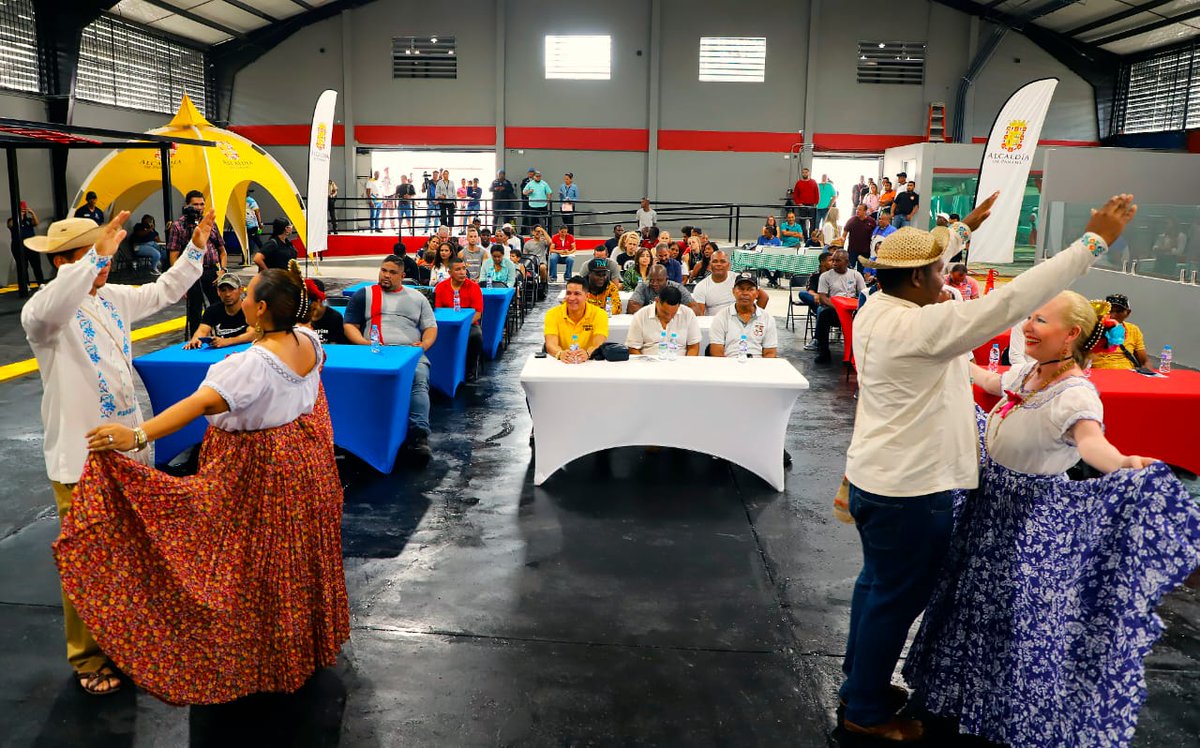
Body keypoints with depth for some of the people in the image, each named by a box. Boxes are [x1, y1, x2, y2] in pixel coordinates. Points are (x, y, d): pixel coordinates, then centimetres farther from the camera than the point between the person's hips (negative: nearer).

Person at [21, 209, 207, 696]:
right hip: (80, 459, -7)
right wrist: (96, 256, -49)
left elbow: (166, 290, 15)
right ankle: (87, 657, 20)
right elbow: (48, 310, -42)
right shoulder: (44, 313, -17)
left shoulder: (113, 298, 4)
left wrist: (196, 247, 3)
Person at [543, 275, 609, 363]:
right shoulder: (553, 314, -2)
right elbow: (551, 344, -15)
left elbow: (599, 344, -16)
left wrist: (587, 353, -39)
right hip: (561, 362, 0)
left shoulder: (599, 314, -3)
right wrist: (561, 353, -38)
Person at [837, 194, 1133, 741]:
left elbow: (916, 263, 21)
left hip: (874, 478, 10)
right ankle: (866, 712, 22)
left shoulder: (875, 309, 1)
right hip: (910, 490, -10)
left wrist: (966, 227, 31)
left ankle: (859, 682, 39)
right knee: (897, 598, 6)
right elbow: (1009, 301, -28)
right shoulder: (921, 326, -26)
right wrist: (1095, 241, -23)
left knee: (877, 583, 23)